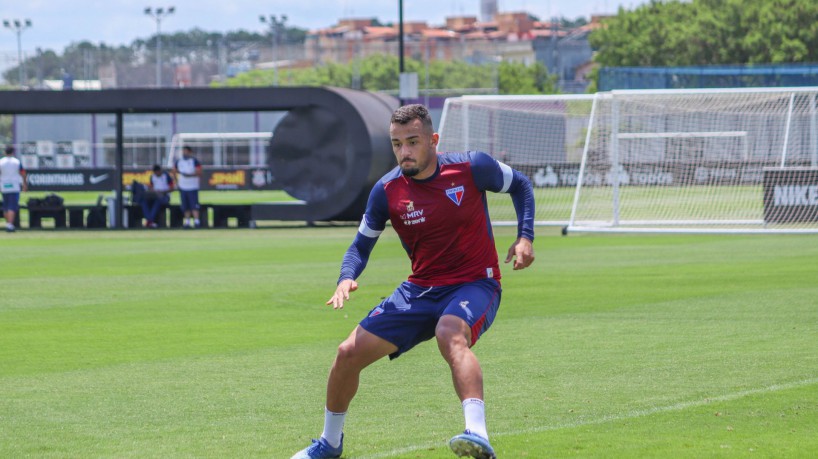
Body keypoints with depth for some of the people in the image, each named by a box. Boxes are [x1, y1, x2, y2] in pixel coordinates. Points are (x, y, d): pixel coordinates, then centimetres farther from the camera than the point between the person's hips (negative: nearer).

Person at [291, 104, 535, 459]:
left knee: (450, 335, -39)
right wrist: (347, 278, -15)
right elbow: (362, 244, 7)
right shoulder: (387, 191, -6)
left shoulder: (472, 167, -11)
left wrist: (525, 238, -6)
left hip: (474, 285, -4)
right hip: (420, 290, 4)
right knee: (349, 353, -2)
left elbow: (520, 185, 8)